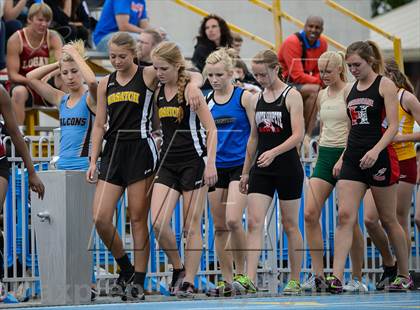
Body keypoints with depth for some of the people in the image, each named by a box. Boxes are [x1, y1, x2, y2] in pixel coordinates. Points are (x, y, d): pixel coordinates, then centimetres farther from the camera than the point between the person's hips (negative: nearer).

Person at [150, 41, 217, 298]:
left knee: (192, 227, -1)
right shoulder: (159, 92, 9)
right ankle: (178, 269, 9)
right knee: (159, 223, -10)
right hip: (168, 164, 5)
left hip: (193, 161, -5)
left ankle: (189, 282, 3)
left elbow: (211, 130, -10)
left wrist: (210, 164, -18)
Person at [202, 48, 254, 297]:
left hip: (240, 166, -5)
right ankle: (227, 281, 12)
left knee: (233, 220, -19)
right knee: (219, 227, 5)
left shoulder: (244, 97, -4)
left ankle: (242, 272, -4)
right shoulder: (206, 101, 8)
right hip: (216, 167, 5)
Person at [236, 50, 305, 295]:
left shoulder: (292, 96, -6)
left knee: (290, 225, 4)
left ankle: (295, 281, 13)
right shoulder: (258, 99, 11)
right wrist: (245, 171, 18)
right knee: (254, 222, -9)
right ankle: (250, 279, -17)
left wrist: (274, 152, -28)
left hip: (287, 167, -5)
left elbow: (298, 135, -15)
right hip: (262, 169, 5)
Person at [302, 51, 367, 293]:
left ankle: (358, 278, 6)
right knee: (310, 213, -9)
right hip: (325, 155, 6)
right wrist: (321, 158, 17)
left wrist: (342, 159, -18)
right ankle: (318, 275, -8)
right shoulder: (322, 95, 14)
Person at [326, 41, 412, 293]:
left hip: (380, 158, -5)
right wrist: (342, 157, 14)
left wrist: (376, 150, -24)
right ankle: (337, 278, -18)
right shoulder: (350, 91, 14)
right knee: (345, 216, -10)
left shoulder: (385, 85, -4)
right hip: (353, 159, 5)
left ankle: (405, 275, 20)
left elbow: (393, 125, -11)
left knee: (388, 220, 5)